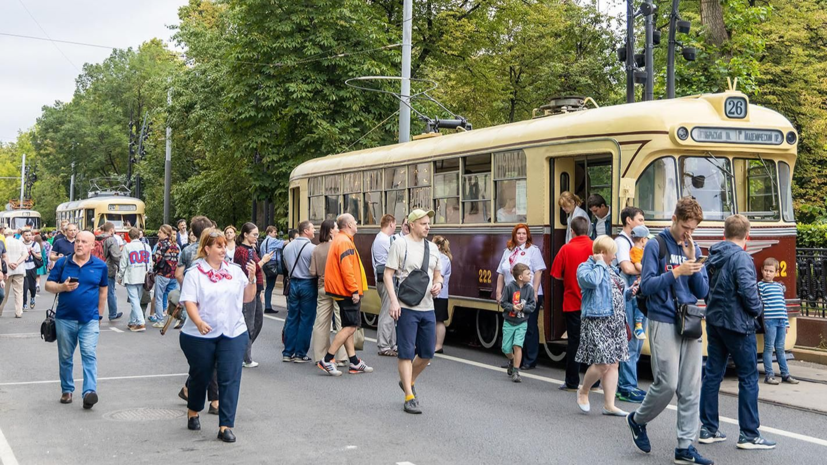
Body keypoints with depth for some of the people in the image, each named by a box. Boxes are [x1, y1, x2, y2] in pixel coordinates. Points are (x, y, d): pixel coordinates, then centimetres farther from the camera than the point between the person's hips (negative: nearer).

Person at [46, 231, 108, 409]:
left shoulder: (100, 266, 1)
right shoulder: (63, 262, 0)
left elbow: (102, 291, 10)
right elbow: (48, 285, 4)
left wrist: (99, 316, 11)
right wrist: (62, 287, -17)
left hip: (90, 320, -2)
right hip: (65, 318, 2)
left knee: (89, 355, -14)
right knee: (65, 357, 13)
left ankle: (90, 392, -21)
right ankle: (67, 390, 28)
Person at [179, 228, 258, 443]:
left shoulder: (235, 271, 8)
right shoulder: (195, 274, -4)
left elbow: (247, 298, 12)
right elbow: (189, 302, -12)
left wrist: (251, 279, -4)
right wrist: (199, 322, -29)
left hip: (233, 334, 2)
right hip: (200, 336, -2)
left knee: (230, 378, -5)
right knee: (200, 376, 13)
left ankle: (225, 426, -1)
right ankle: (193, 412, 41)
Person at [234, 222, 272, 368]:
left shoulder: (251, 250, 15)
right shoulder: (241, 250, -12)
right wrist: (262, 261, -15)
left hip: (255, 291, 9)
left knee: (258, 321, 14)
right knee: (249, 325, -4)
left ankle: (245, 351, 25)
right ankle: (246, 359, 3)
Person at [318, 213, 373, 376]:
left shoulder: (340, 240, 17)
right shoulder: (345, 242, -15)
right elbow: (346, 269, -22)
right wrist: (354, 290, -20)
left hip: (342, 292, 11)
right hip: (347, 292, -11)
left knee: (348, 327, 11)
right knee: (350, 327, -9)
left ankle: (354, 363, 16)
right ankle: (326, 361, -10)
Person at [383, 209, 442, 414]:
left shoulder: (432, 248, 13)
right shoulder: (400, 245, -5)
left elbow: (437, 274, 23)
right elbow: (388, 275, -8)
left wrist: (438, 284, -1)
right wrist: (393, 301, -18)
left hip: (428, 309, 6)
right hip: (407, 308, -6)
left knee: (427, 353, 11)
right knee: (406, 353, -1)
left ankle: (407, 381, 34)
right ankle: (409, 397, 4)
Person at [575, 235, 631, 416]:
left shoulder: (610, 269, 18)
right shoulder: (585, 267, -4)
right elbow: (592, 280, -27)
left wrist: (629, 292, 6)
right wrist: (599, 264, -11)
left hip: (616, 322, 8)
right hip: (597, 321, -8)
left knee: (613, 364, 6)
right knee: (602, 363, -11)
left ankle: (609, 405, 10)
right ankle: (583, 392, 14)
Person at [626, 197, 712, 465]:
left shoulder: (694, 249, 11)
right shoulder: (656, 246, -4)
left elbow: (702, 292, 7)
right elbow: (646, 286, -9)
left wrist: (693, 261, -6)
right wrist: (676, 272, -20)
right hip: (664, 323, -5)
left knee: (691, 389, 3)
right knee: (667, 384, -7)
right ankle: (638, 420, 20)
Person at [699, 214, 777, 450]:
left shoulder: (713, 256, 9)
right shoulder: (741, 257, -16)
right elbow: (747, 289, -23)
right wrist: (757, 310, -6)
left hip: (714, 321, 8)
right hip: (737, 323, -8)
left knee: (712, 375, 11)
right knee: (748, 378, 0)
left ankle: (708, 429, 14)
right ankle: (749, 435, 1)